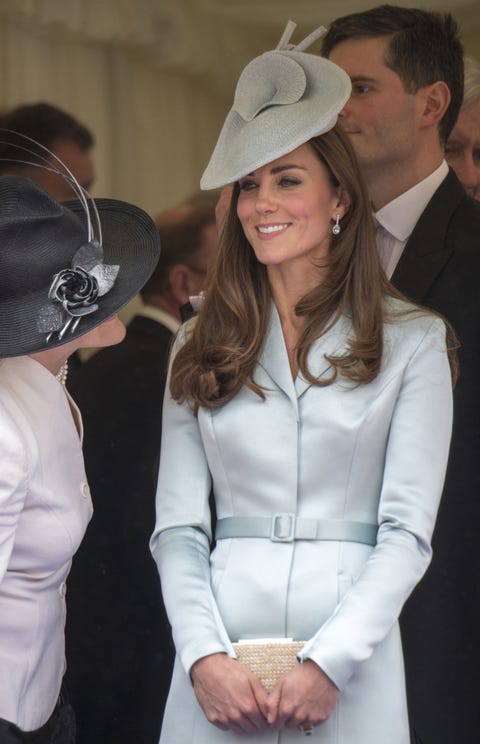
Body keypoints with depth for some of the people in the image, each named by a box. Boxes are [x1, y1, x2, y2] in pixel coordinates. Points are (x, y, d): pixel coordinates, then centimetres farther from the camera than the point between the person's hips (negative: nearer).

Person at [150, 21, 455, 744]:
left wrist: (327, 663, -15)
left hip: (350, 669, -2)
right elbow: (177, 528, 4)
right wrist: (205, 657, -11)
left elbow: (408, 530, -4)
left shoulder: (413, 342, 2)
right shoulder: (199, 348, 9)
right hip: (220, 668, 2)